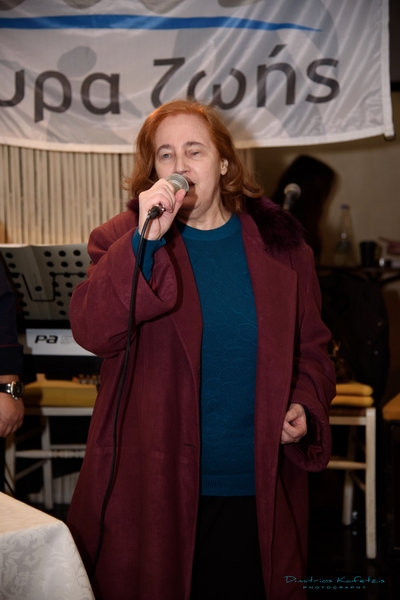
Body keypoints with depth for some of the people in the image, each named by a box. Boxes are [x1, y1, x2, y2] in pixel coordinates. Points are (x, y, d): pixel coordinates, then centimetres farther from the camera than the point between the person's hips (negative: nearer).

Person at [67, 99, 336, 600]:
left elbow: (311, 347, 15)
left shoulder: (279, 242, 6)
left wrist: (306, 404, -3)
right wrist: (145, 241, -23)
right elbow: (90, 331, -15)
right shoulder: (126, 239, 1)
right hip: (148, 488, -1)